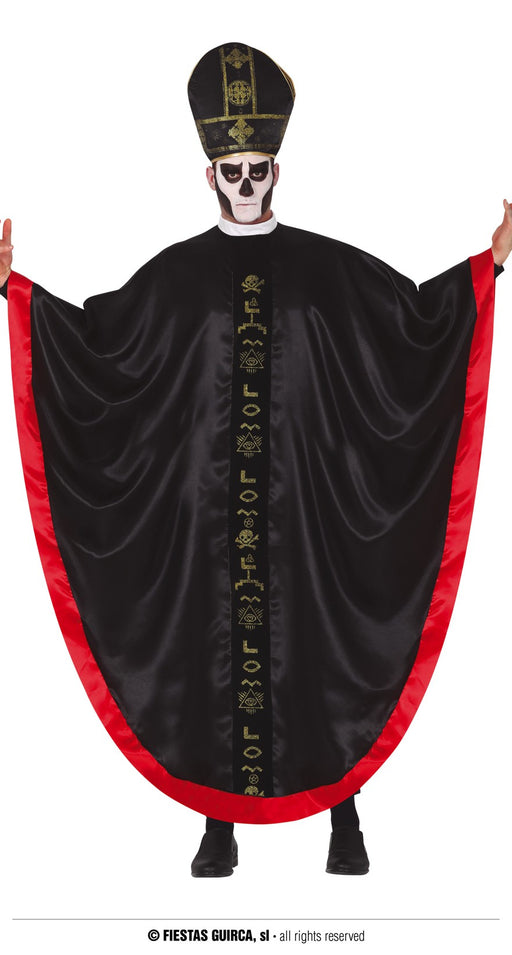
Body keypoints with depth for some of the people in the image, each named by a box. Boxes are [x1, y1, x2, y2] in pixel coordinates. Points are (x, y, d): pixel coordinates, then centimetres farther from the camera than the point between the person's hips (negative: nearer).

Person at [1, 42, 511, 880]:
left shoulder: (327, 266, 5)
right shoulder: (176, 272, 6)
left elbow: (417, 315, 8)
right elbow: (99, 338, 5)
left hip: (305, 493, 0)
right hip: (210, 499, 1)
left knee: (317, 633, 2)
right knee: (216, 639, 3)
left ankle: (344, 812, 15)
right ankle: (220, 819, 15)